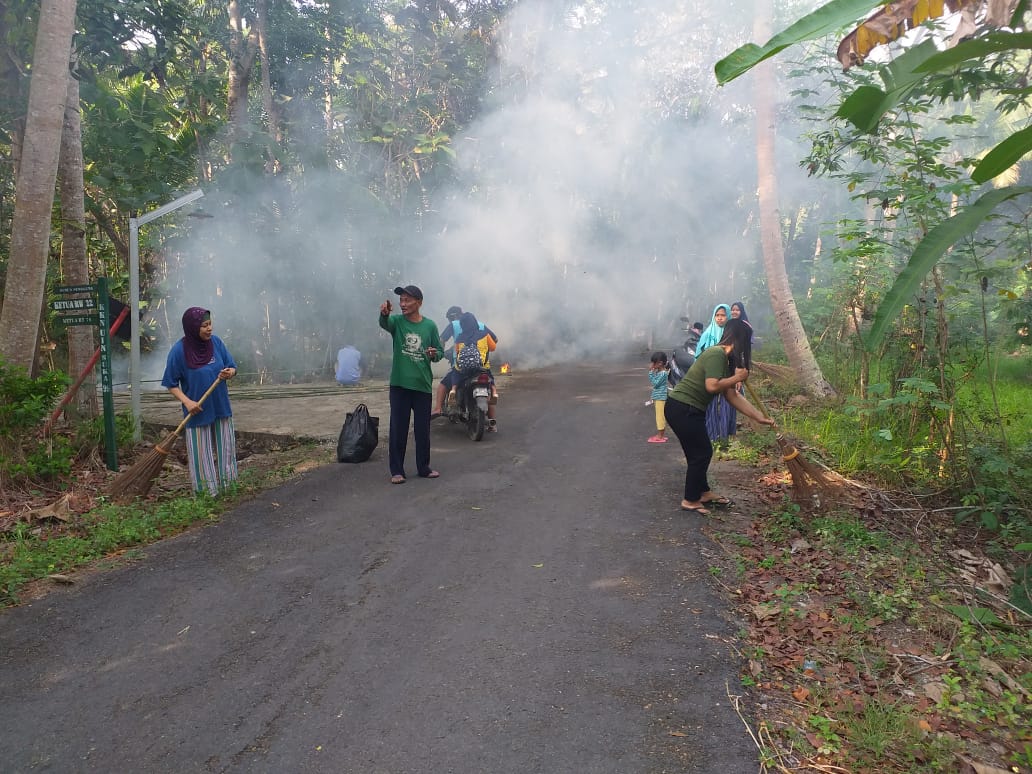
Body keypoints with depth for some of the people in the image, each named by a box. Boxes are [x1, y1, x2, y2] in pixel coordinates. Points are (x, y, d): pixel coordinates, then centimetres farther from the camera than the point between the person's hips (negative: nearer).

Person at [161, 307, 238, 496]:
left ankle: (227, 489, 29)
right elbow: (171, 384, -7)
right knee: (201, 456, 6)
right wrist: (187, 401, -20)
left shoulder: (215, 342, -3)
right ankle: (205, 493, 21)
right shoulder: (179, 350, -14)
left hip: (221, 409, 4)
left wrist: (229, 373, -17)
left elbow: (232, 367, 6)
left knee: (224, 451, 14)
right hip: (198, 412, -4)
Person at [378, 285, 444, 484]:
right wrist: (384, 314, -50)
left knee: (423, 429, 9)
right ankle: (396, 470, 11)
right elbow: (385, 324, -27)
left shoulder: (429, 325, 2)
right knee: (398, 429, 2)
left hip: (423, 385, 1)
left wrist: (434, 354, -15)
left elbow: (439, 351, 9)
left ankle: (423, 468, 23)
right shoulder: (397, 321, -2)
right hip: (399, 384, -1)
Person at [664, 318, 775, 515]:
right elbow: (712, 386, -27)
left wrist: (759, 416, 13)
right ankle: (690, 501, 12)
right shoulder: (716, 354, -16)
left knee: (701, 452, 19)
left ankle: (704, 493, 34)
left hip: (689, 410, 10)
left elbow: (732, 396, 14)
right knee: (701, 453, 0)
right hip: (682, 409, -10)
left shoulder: (725, 359, 14)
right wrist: (737, 378, -11)